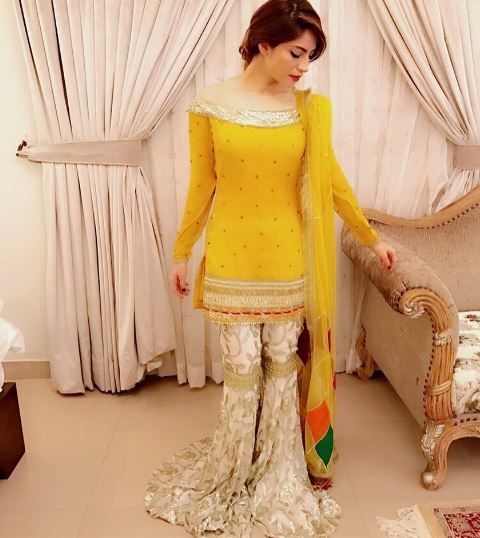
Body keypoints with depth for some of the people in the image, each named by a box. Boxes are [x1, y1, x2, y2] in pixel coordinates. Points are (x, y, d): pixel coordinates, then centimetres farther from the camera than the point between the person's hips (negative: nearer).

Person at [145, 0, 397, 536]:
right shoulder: (210, 105, -4)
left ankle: (280, 473, 34)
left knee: (282, 363, 12)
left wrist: (371, 237, 13)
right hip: (232, 258, -1)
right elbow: (202, 186, 1)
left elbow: (330, 179, 8)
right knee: (242, 367, 8)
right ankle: (236, 470, 32)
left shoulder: (308, 108, 1)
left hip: (288, 260, 2)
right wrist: (181, 253, 4)